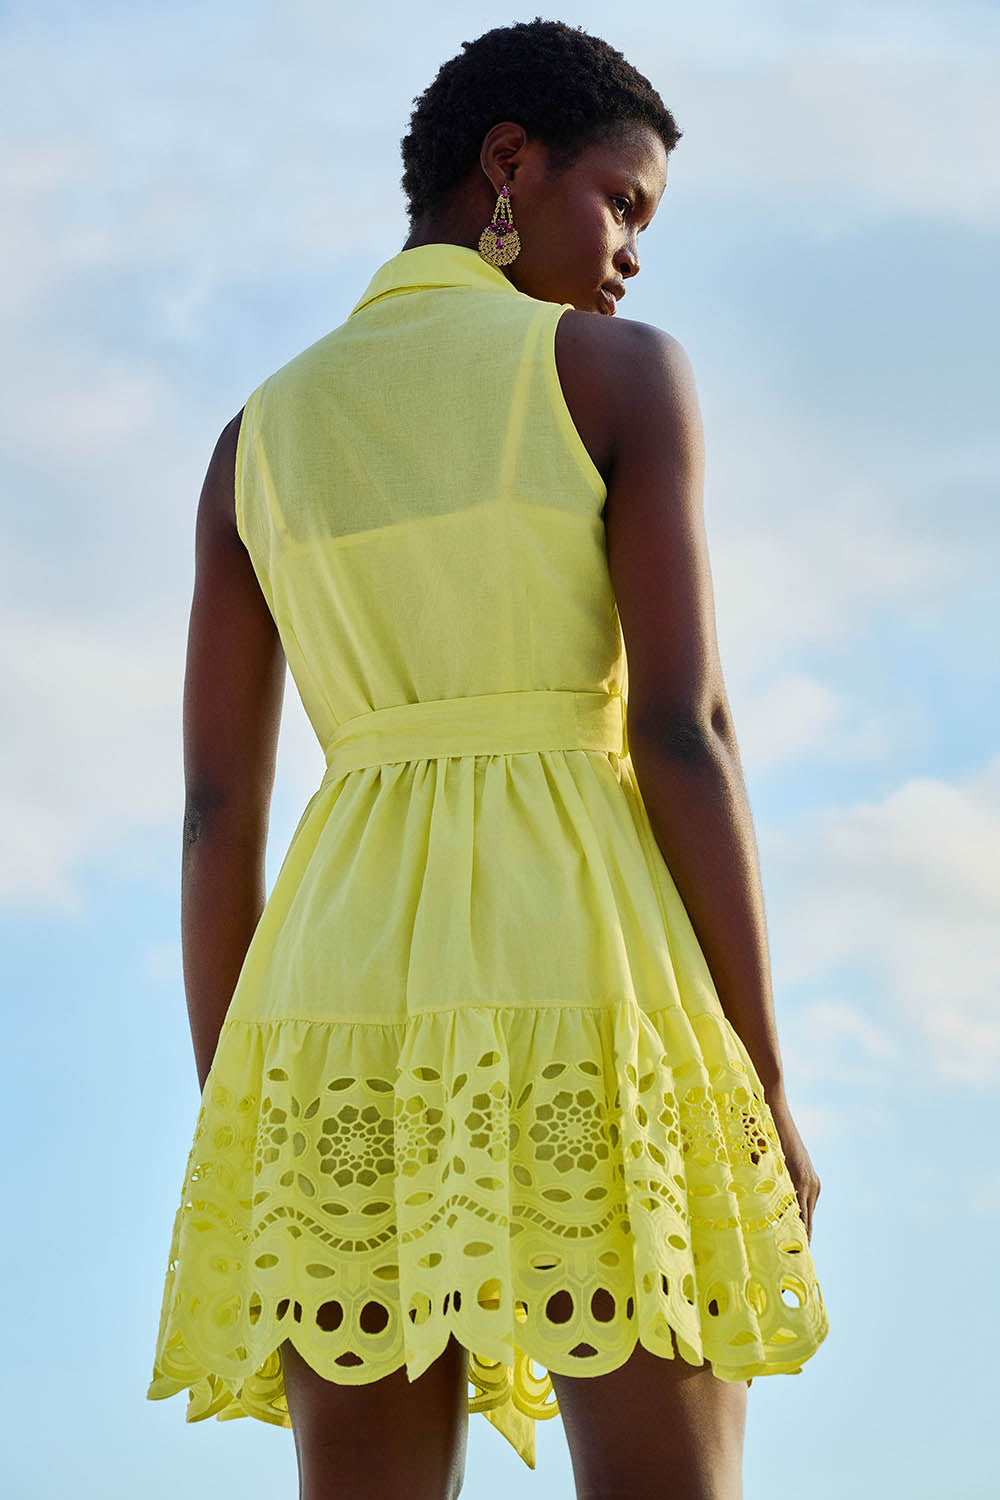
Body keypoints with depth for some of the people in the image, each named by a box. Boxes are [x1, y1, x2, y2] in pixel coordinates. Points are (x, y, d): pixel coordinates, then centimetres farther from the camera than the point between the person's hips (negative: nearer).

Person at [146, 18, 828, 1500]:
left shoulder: (258, 438, 17)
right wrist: (768, 1083, -4)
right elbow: (682, 731, -6)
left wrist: (230, 1136, 14)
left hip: (349, 997, 4)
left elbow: (217, 815, 12)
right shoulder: (621, 371, 4)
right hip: (582, 970, -4)